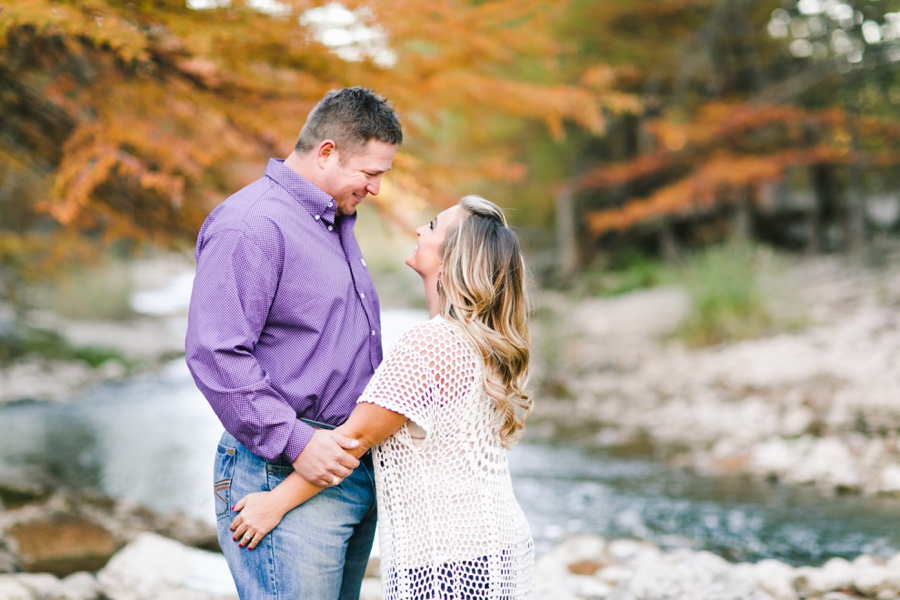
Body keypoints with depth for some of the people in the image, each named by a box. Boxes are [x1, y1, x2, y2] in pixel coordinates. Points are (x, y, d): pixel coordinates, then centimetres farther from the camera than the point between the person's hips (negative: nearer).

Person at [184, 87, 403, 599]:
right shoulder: (251, 225, -14)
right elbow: (214, 353, -22)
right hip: (287, 476, -9)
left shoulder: (336, 221, 19)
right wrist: (295, 441, -23)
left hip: (354, 467, 10)